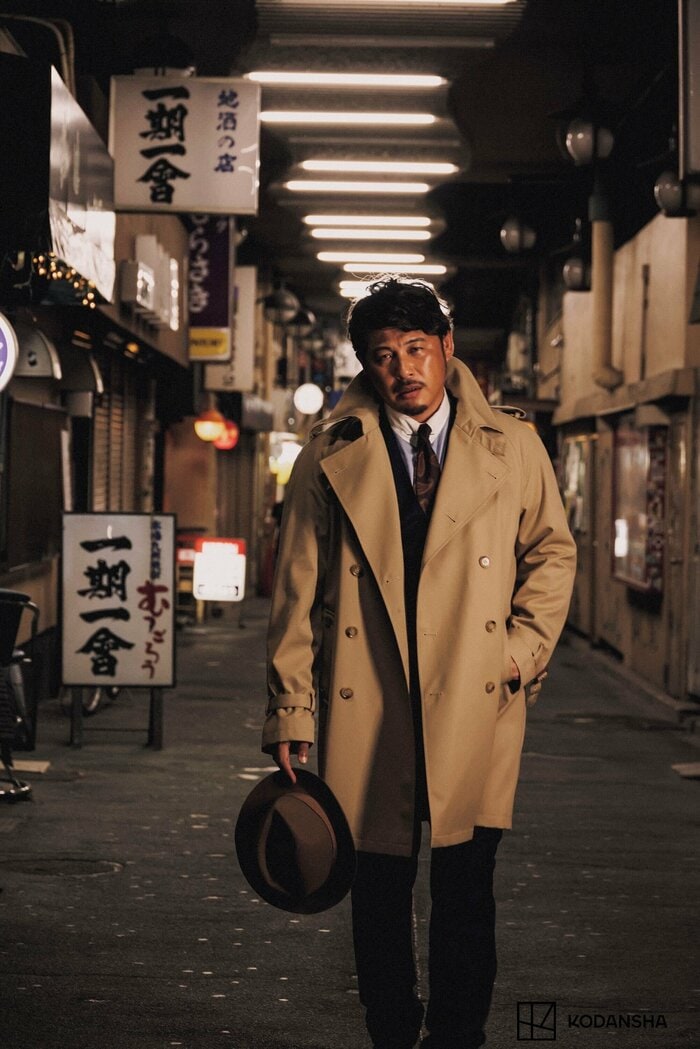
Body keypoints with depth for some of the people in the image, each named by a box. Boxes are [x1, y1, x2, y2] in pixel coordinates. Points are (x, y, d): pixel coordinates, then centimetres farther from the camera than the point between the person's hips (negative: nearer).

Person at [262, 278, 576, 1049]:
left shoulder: (512, 447, 7)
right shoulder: (330, 458, 5)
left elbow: (552, 551, 16)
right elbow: (298, 589, 4)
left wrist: (523, 649, 2)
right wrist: (290, 712, -1)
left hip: (475, 704, 0)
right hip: (366, 710, 0)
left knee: (466, 885, 1)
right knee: (379, 887, 7)